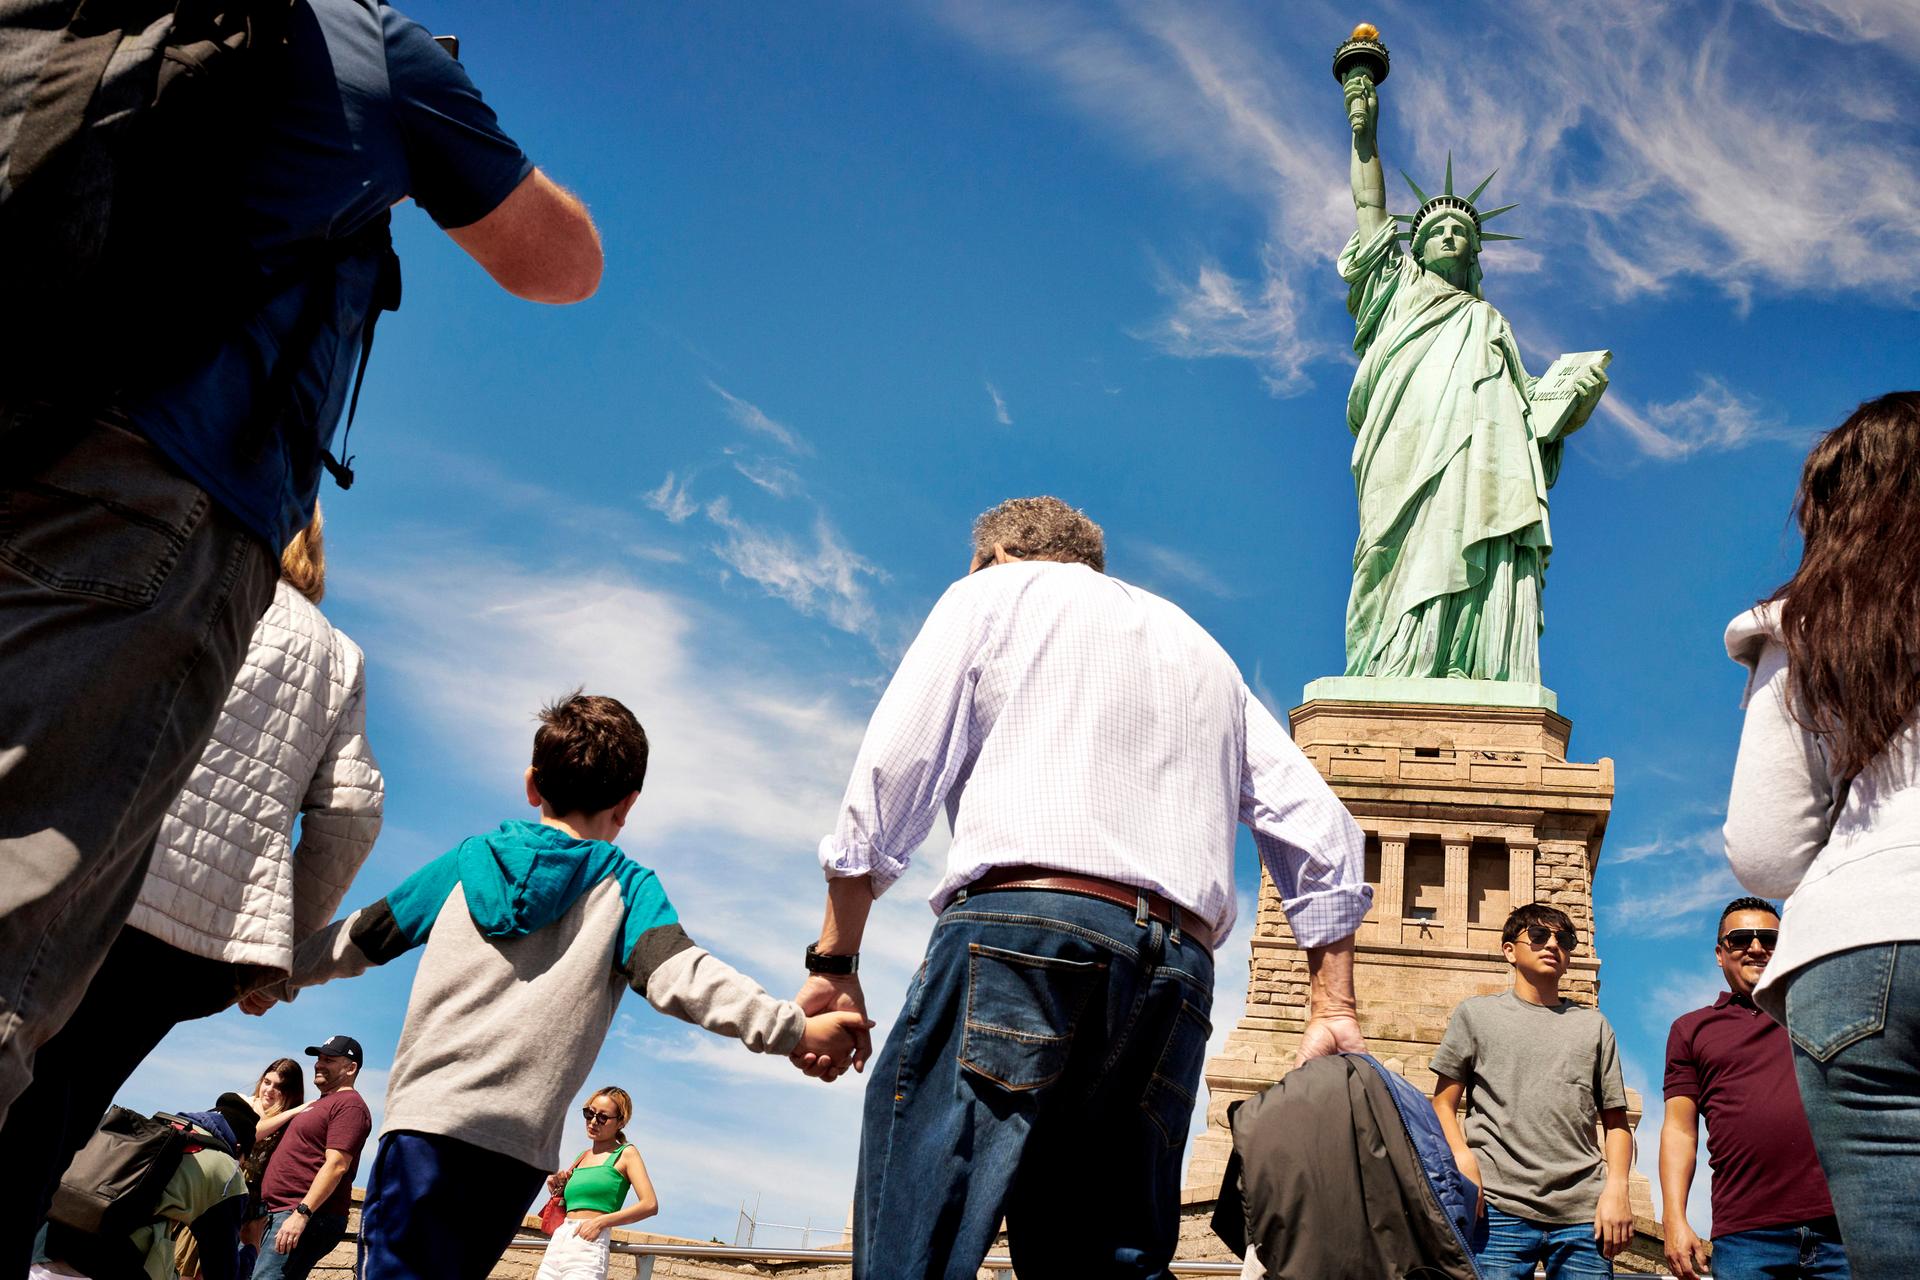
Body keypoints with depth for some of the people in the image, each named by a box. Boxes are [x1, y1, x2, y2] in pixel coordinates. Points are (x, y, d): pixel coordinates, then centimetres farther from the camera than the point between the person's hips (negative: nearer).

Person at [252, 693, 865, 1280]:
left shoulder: (467, 861, 14)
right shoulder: (628, 887, 7)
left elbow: (355, 939, 21)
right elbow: (678, 976, -11)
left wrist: (276, 976, 38)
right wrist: (792, 1028, -16)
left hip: (426, 1112, 0)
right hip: (518, 1147, 0)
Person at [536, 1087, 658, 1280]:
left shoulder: (625, 1154, 3)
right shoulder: (583, 1156, 21)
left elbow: (650, 1205, -9)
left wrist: (601, 1221, -15)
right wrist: (557, 1191, 8)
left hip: (588, 1245, -7)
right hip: (557, 1243, 7)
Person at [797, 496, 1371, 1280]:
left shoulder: (994, 592, 18)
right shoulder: (1202, 650, 33)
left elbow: (887, 780, 6)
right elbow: (1322, 837, 22)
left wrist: (835, 961, 9)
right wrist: (1334, 1009, 19)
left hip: (1020, 924, -5)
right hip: (1177, 970, 6)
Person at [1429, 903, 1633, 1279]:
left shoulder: (1593, 1025, 19)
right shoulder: (1476, 1013, 13)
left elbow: (1615, 1120, 15)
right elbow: (1443, 1104, 8)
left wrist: (1616, 1188, -1)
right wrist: (1462, 1157, -10)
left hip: (1583, 1213, 2)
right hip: (1499, 1207, -2)